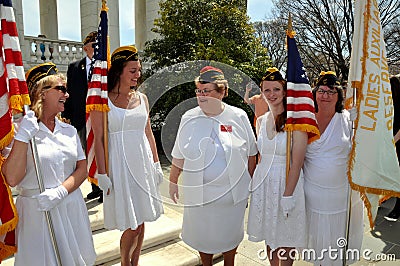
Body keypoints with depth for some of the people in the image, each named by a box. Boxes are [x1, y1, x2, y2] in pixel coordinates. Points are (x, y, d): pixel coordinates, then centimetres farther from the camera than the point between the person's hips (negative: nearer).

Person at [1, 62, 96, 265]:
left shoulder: (69, 131, 7)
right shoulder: (22, 132, -6)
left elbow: (82, 169, 3)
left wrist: (60, 191, -14)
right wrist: (23, 137, -22)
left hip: (71, 207, 4)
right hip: (36, 210, -4)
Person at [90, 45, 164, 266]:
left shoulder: (142, 98, 9)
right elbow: (98, 139, -7)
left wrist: (156, 164, 11)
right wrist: (102, 174, -10)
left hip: (143, 163, 5)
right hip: (119, 165, -5)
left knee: (141, 220, 13)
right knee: (131, 226, 0)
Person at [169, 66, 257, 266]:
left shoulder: (239, 117, -7)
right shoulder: (189, 118, -5)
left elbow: (250, 154, 2)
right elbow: (179, 156, 4)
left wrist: (251, 183, 6)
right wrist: (173, 182, 8)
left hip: (233, 191, 0)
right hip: (198, 191, 1)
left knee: (230, 233, 18)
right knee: (202, 234, 16)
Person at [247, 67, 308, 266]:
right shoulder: (261, 121, 7)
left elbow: (296, 163, -15)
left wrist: (287, 196, -17)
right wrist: (256, 182, 9)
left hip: (288, 183, -5)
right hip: (263, 184, 5)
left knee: (284, 246, 8)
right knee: (269, 239, 18)